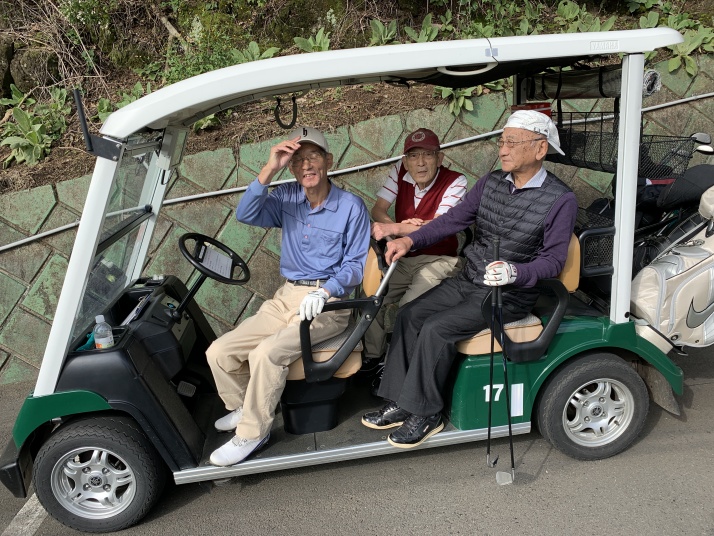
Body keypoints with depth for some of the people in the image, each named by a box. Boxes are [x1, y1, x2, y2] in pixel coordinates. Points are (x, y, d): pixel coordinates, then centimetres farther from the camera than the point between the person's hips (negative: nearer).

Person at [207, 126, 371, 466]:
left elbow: (355, 265, -5)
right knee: (219, 352, -6)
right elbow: (246, 215, -11)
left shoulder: (351, 207, -5)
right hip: (286, 297, 5)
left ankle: (252, 433, -7)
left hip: (329, 302, -5)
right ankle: (243, 409, 21)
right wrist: (270, 168, -20)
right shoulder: (286, 198, 6)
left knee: (267, 353, -28)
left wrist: (325, 291, -23)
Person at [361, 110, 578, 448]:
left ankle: (426, 415, -6)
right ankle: (400, 404, 0)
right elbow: (454, 218, 3)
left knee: (436, 329, -23)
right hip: (467, 281, 7)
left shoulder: (561, 200, -12)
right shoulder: (491, 182, 6)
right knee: (409, 316, -8)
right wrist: (411, 240, -11)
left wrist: (515, 271, -32)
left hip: (510, 294, -6)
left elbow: (553, 260, -13)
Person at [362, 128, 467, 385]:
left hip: (439, 261, -5)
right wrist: (399, 226, -26)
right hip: (403, 258, 5)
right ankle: (372, 356, 8)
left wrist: (392, 229, -36)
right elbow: (377, 210, -4)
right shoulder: (400, 172, 2)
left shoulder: (455, 181, -14)